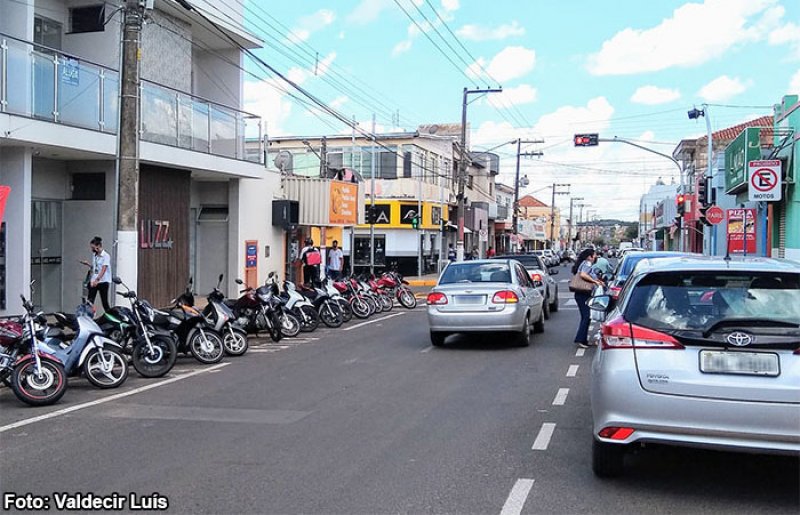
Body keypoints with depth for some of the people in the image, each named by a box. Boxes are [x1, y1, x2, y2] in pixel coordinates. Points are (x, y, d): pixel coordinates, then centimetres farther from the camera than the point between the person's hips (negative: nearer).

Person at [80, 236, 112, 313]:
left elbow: (103, 269, -19)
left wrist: (97, 280, -29)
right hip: (93, 281, 6)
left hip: (103, 282, -6)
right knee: (90, 301, -3)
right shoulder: (94, 255, 13)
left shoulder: (106, 256, -9)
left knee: (104, 302, -1)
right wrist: (88, 264, 4)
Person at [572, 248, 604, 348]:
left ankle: (583, 340, 15)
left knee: (585, 317, 12)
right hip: (584, 295, -10)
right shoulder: (587, 264, -11)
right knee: (586, 317, -11)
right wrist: (595, 281, -21)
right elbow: (583, 275, -28)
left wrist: (597, 281, 15)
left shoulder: (585, 264, 19)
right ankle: (580, 339, -14)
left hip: (582, 295, 10)